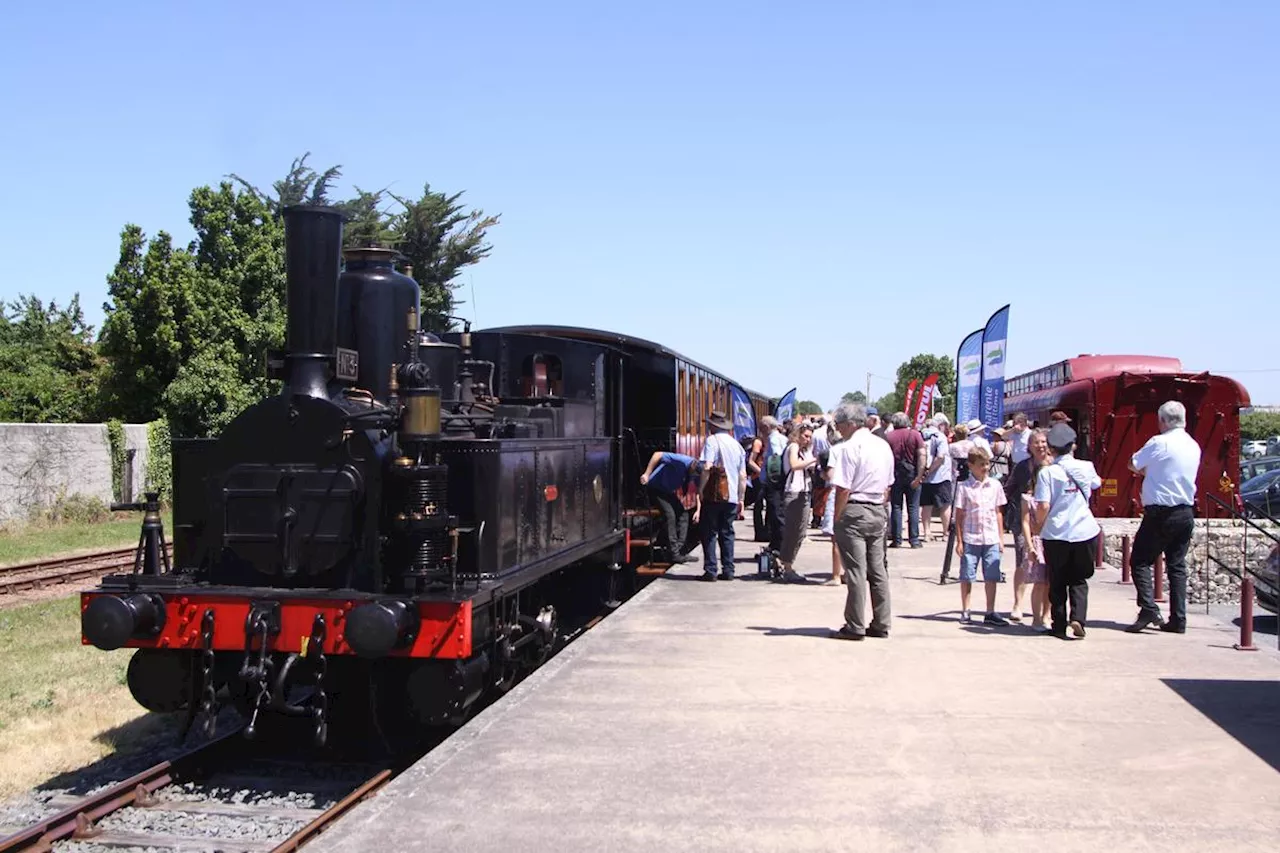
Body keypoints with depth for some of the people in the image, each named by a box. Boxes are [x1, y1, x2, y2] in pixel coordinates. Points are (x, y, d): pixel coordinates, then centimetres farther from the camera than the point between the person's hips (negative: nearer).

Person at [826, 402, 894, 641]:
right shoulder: (883, 445, 11)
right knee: (878, 569, 12)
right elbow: (888, 485, 17)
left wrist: (836, 518, -8)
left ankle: (855, 626, 1)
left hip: (854, 511, -8)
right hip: (878, 512, 8)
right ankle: (881, 624, 17)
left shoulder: (850, 447, -14)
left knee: (855, 571, -3)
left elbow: (843, 488, -17)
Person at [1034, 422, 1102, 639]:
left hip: (1056, 533, -2)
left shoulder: (1047, 472, -9)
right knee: (1079, 580, 13)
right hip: (1083, 531, 2)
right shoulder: (1085, 467, 2)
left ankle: (1059, 626, 13)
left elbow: (1043, 506, -15)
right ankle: (1078, 617, -7)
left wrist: (1039, 524, 3)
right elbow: (1096, 483, 25)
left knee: (1057, 582, 10)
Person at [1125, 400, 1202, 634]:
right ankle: (1178, 620, 7)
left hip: (1160, 513, -6)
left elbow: (1134, 465, -1)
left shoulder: (1159, 443, -12)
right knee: (1177, 565, 10)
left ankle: (1149, 609, -14)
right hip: (1186, 512, 7)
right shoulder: (1194, 446, 10)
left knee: (1140, 561, 1)